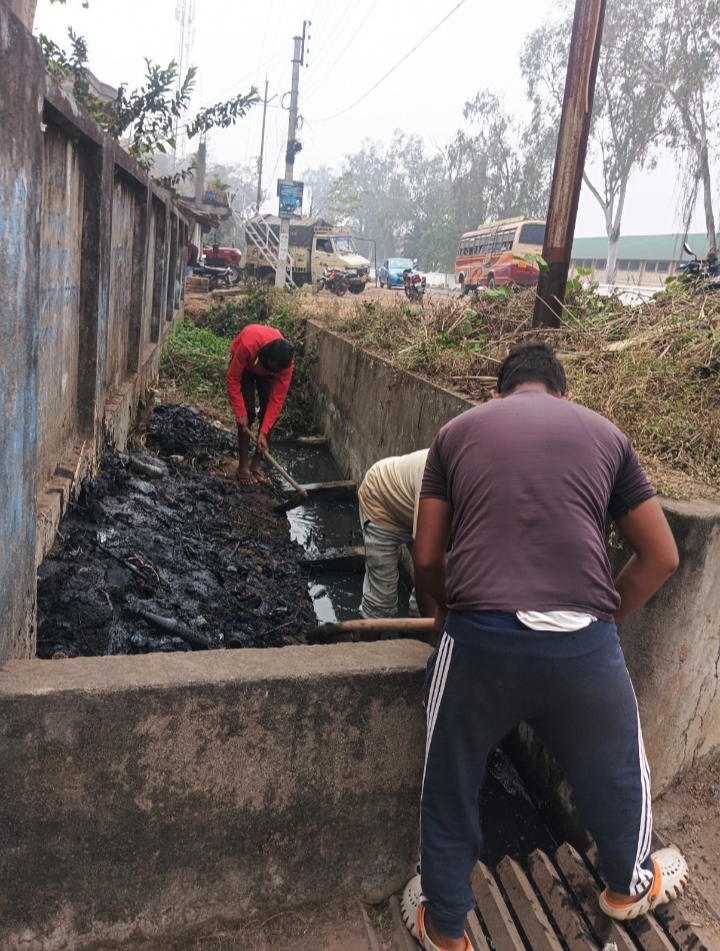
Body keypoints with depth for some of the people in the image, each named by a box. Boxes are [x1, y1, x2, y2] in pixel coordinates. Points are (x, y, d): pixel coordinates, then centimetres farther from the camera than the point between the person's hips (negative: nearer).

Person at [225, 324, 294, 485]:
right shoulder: (248, 345, -44)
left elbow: (277, 399, -29)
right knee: (247, 413, -14)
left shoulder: (285, 362, -35)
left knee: (268, 413, -9)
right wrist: (240, 411, -31)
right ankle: (243, 465, -6)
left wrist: (263, 432, -32)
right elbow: (232, 379, -30)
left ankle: (256, 464, 3)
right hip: (245, 366, -2)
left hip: (266, 372, 2)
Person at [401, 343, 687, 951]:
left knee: (450, 787, 24)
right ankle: (630, 885, 58)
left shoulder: (458, 431, 14)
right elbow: (662, 557, 14)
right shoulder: (604, 433, 15)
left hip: (477, 640, -1)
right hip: (583, 643, 1)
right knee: (616, 772, 30)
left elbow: (427, 557, 11)